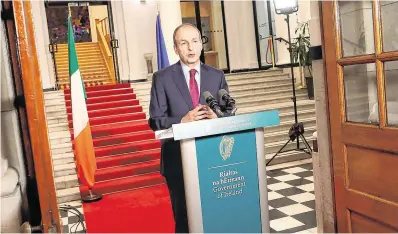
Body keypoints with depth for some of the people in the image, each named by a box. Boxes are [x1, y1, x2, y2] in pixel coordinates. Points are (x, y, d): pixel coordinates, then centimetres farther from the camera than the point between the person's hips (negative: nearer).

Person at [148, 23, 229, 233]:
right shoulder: (162, 78, -3)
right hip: (178, 160, -2)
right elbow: (155, 121, -6)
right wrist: (183, 121, -23)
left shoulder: (217, 76, 5)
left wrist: (217, 117, -17)